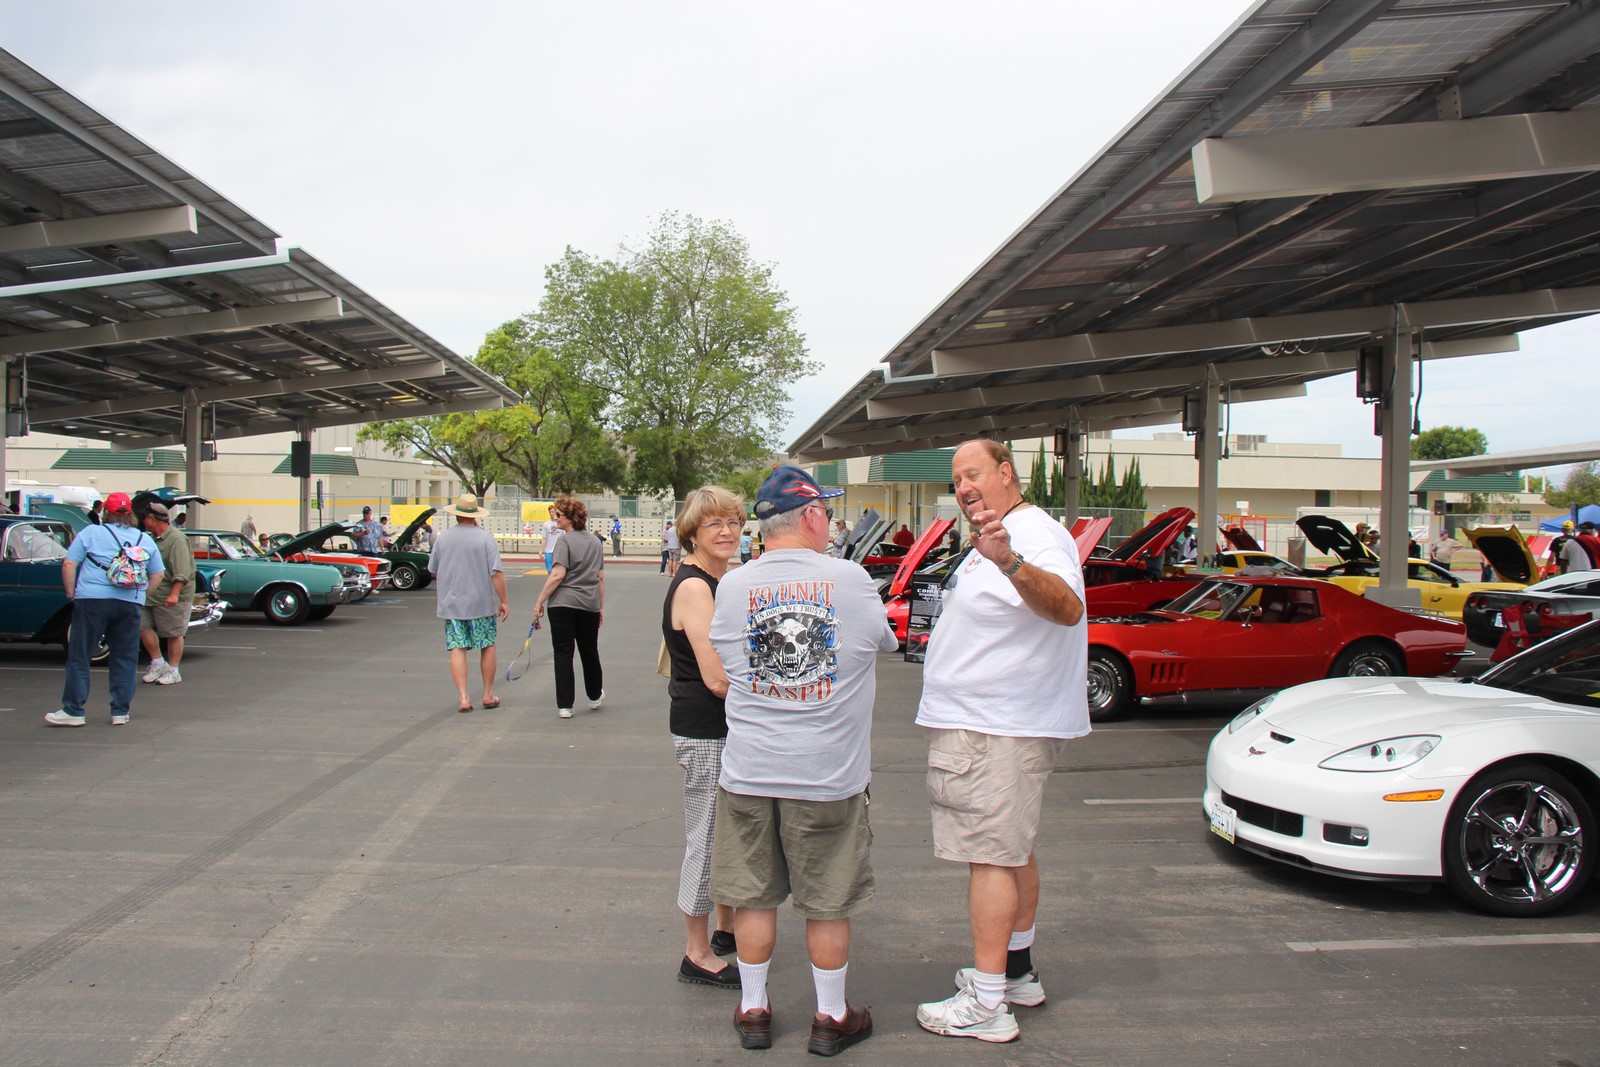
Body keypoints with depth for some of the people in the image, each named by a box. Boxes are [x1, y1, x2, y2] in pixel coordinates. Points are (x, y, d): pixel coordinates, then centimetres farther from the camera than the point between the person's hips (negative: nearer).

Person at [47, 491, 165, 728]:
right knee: (125, 660, 8)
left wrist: (71, 593, 6)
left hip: (92, 601, -3)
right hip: (130, 605, 3)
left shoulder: (90, 533, 3)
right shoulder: (146, 540, 13)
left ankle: (73, 711, 5)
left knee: (79, 657, 5)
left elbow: (68, 564, -2)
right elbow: (157, 575, 15)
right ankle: (121, 712, 9)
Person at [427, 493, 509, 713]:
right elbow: (497, 573, -13)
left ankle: (463, 697, -3)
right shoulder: (485, 537, -9)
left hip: (450, 604, 2)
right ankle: (488, 695, 17)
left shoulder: (443, 538, 1)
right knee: (488, 647, 11)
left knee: (457, 650, 4)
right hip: (482, 603, -2)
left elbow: (433, 572, 11)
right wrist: (504, 601, -6)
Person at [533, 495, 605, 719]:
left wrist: (539, 602, -11)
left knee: (563, 654, 1)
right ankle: (594, 697, 35)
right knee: (590, 651, 19)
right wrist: (601, 608, 19)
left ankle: (564, 705, 2)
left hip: (563, 604, -5)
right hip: (590, 605, 5)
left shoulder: (564, 541, -10)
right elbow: (601, 577, 12)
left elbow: (558, 575, -17)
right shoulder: (595, 543, 10)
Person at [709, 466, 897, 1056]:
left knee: (754, 898, 15)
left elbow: (722, 665, 7)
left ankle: (753, 1011, 28)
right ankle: (831, 1018, 27)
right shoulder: (850, 579, -10)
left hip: (749, 774, 2)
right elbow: (886, 641, 6)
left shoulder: (732, 587, -4)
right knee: (828, 904, 12)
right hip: (828, 775, -2)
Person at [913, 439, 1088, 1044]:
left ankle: (986, 1004, -3)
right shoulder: (994, 540, 16)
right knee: (1013, 852, 18)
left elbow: (1067, 608, -40)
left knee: (990, 857, -8)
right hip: (989, 723, 11)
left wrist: (1009, 562, -54)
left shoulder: (1037, 537, -19)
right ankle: (1018, 972, 30)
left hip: (998, 733, -11)